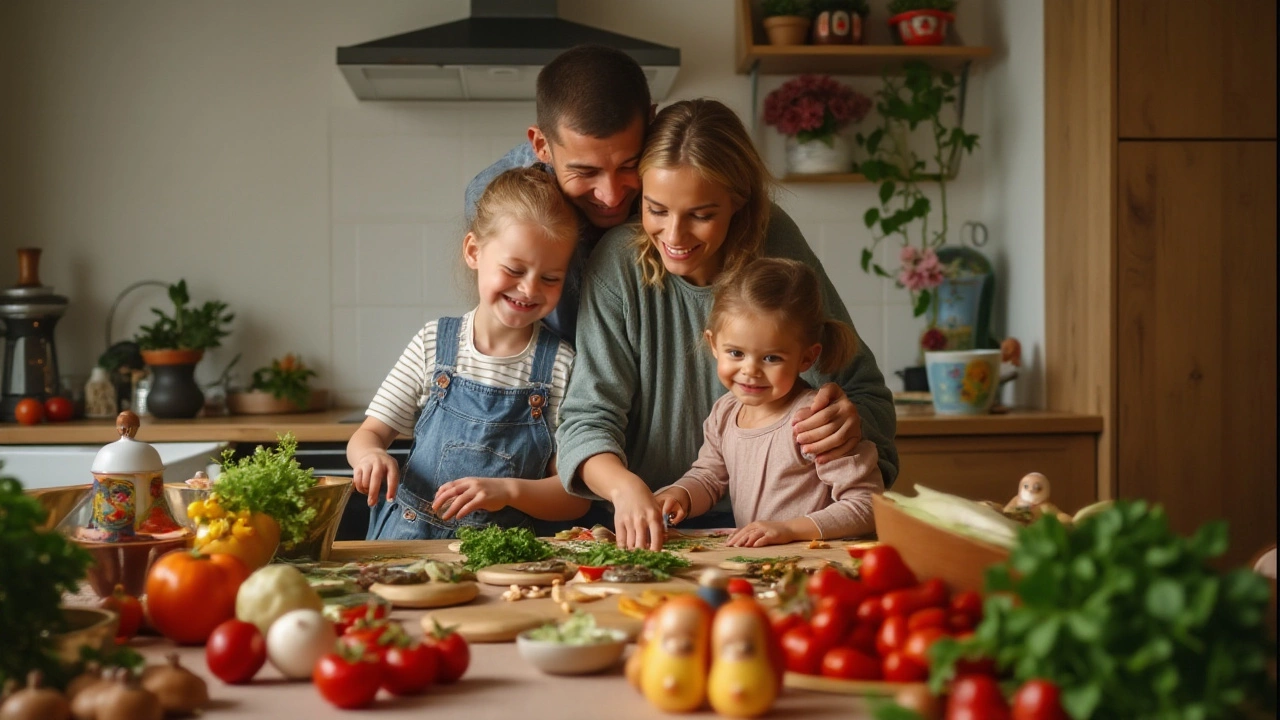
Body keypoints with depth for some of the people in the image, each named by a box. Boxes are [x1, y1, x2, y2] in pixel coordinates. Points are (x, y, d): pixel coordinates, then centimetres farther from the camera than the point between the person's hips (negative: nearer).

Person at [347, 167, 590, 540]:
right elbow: (369, 434, 10)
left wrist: (508, 490, -17)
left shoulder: (562, 366, 0)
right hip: (407, 538, 3)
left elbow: (576, 497, 0)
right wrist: (370, 455, -13)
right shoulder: (434, 344, 5)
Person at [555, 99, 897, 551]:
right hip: (648, 532, -4)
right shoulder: (620, 261, -9)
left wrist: (850, 422, -23)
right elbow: (589, 417, -11)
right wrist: (624, 485, -31)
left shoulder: (777, 246, -7)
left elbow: (864, 391, -1)